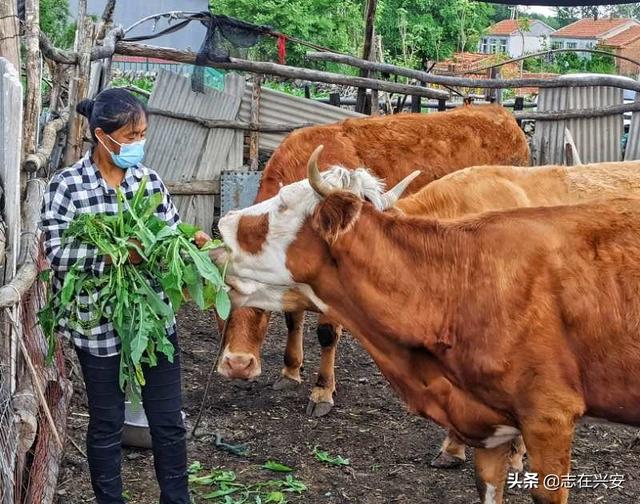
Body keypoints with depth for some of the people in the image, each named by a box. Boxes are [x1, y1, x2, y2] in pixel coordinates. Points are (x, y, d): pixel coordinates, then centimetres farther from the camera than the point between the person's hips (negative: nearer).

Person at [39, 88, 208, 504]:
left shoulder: (149, 179, 4)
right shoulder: (67, 186, -9)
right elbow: (58, 254, -15)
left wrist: (191, 239, -13)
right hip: (99, 326, -4)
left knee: (169, 420, 11)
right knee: (108, 425, 11)